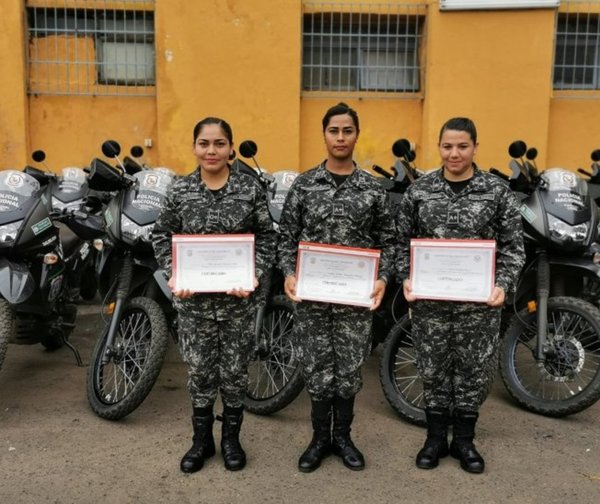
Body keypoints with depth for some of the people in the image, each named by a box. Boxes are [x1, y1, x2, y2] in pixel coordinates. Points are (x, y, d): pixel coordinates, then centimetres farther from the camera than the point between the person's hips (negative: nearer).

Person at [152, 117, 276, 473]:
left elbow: (267, 238, 0)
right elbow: (162, 237, 6)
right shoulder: (180, 190, 2)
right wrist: (174, 274, -9)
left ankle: (231, 438, 30)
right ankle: (202, 439, 30)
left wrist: (255, 274, -14)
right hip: (193, 296, 1)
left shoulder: (251, 188, -2)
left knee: (235, 370, 10)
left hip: (238, 295, -1)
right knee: (200, 370, 11)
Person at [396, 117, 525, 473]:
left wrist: (503, 285, -13)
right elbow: (404, 242, 7)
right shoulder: (419, 190, 3)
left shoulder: (498, 191, -1)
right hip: (429, 298, 1)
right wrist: (406, 278, -7)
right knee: (434, 369, 11)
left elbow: (513, 246, 1)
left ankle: (464, 441, 28)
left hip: (479, 300, 0)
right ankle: (436, 438, 28)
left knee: (474, 370, 9)